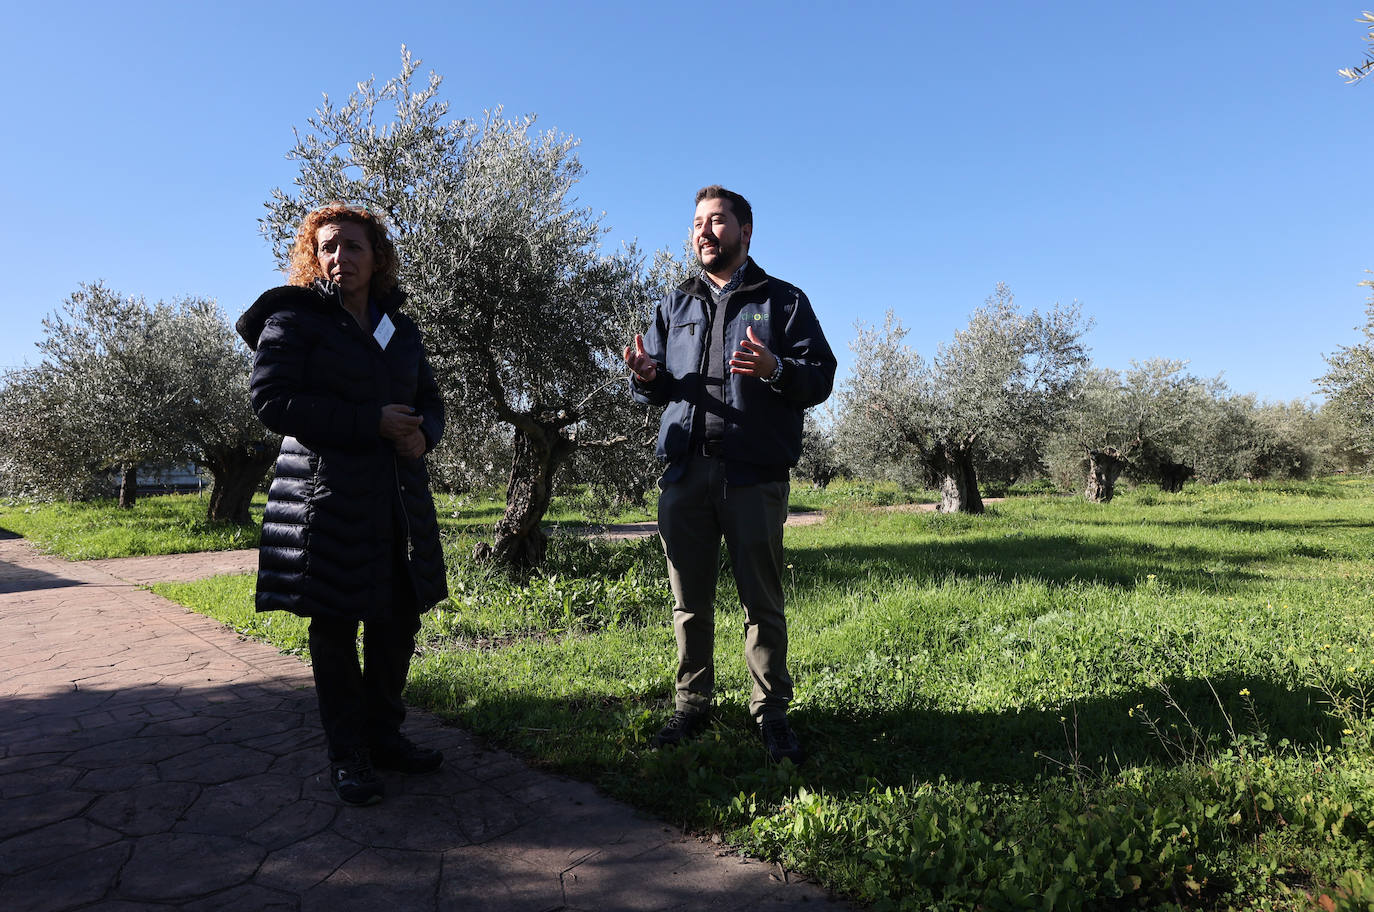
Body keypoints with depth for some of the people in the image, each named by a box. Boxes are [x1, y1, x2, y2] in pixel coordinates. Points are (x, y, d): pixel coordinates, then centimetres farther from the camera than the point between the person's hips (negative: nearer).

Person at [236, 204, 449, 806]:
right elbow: (271, 400, -12)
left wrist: (423, 434, -5)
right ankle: (348, 757, 17)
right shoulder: (293, 318, -1)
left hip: (398, 496, 6)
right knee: (336, 627, 4)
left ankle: (384, 734, 27)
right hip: (328, 499, -5)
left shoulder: (400, 328, 15)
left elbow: (430, 401, 20)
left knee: (399, 619, 10)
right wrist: (371, 422, -17)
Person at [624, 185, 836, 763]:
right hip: (685, 469, 3)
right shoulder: (675, 304, 21)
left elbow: (821, 377, 1)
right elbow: (654, 387, 20)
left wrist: (776, 369, -19)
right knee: (689, 599, 8)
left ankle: (771, 713, 13)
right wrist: (646, 377, -5)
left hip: (754, 473, -3)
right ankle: (692, 706, 21)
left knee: (762, 600, 1)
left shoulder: (783, 300, 11)